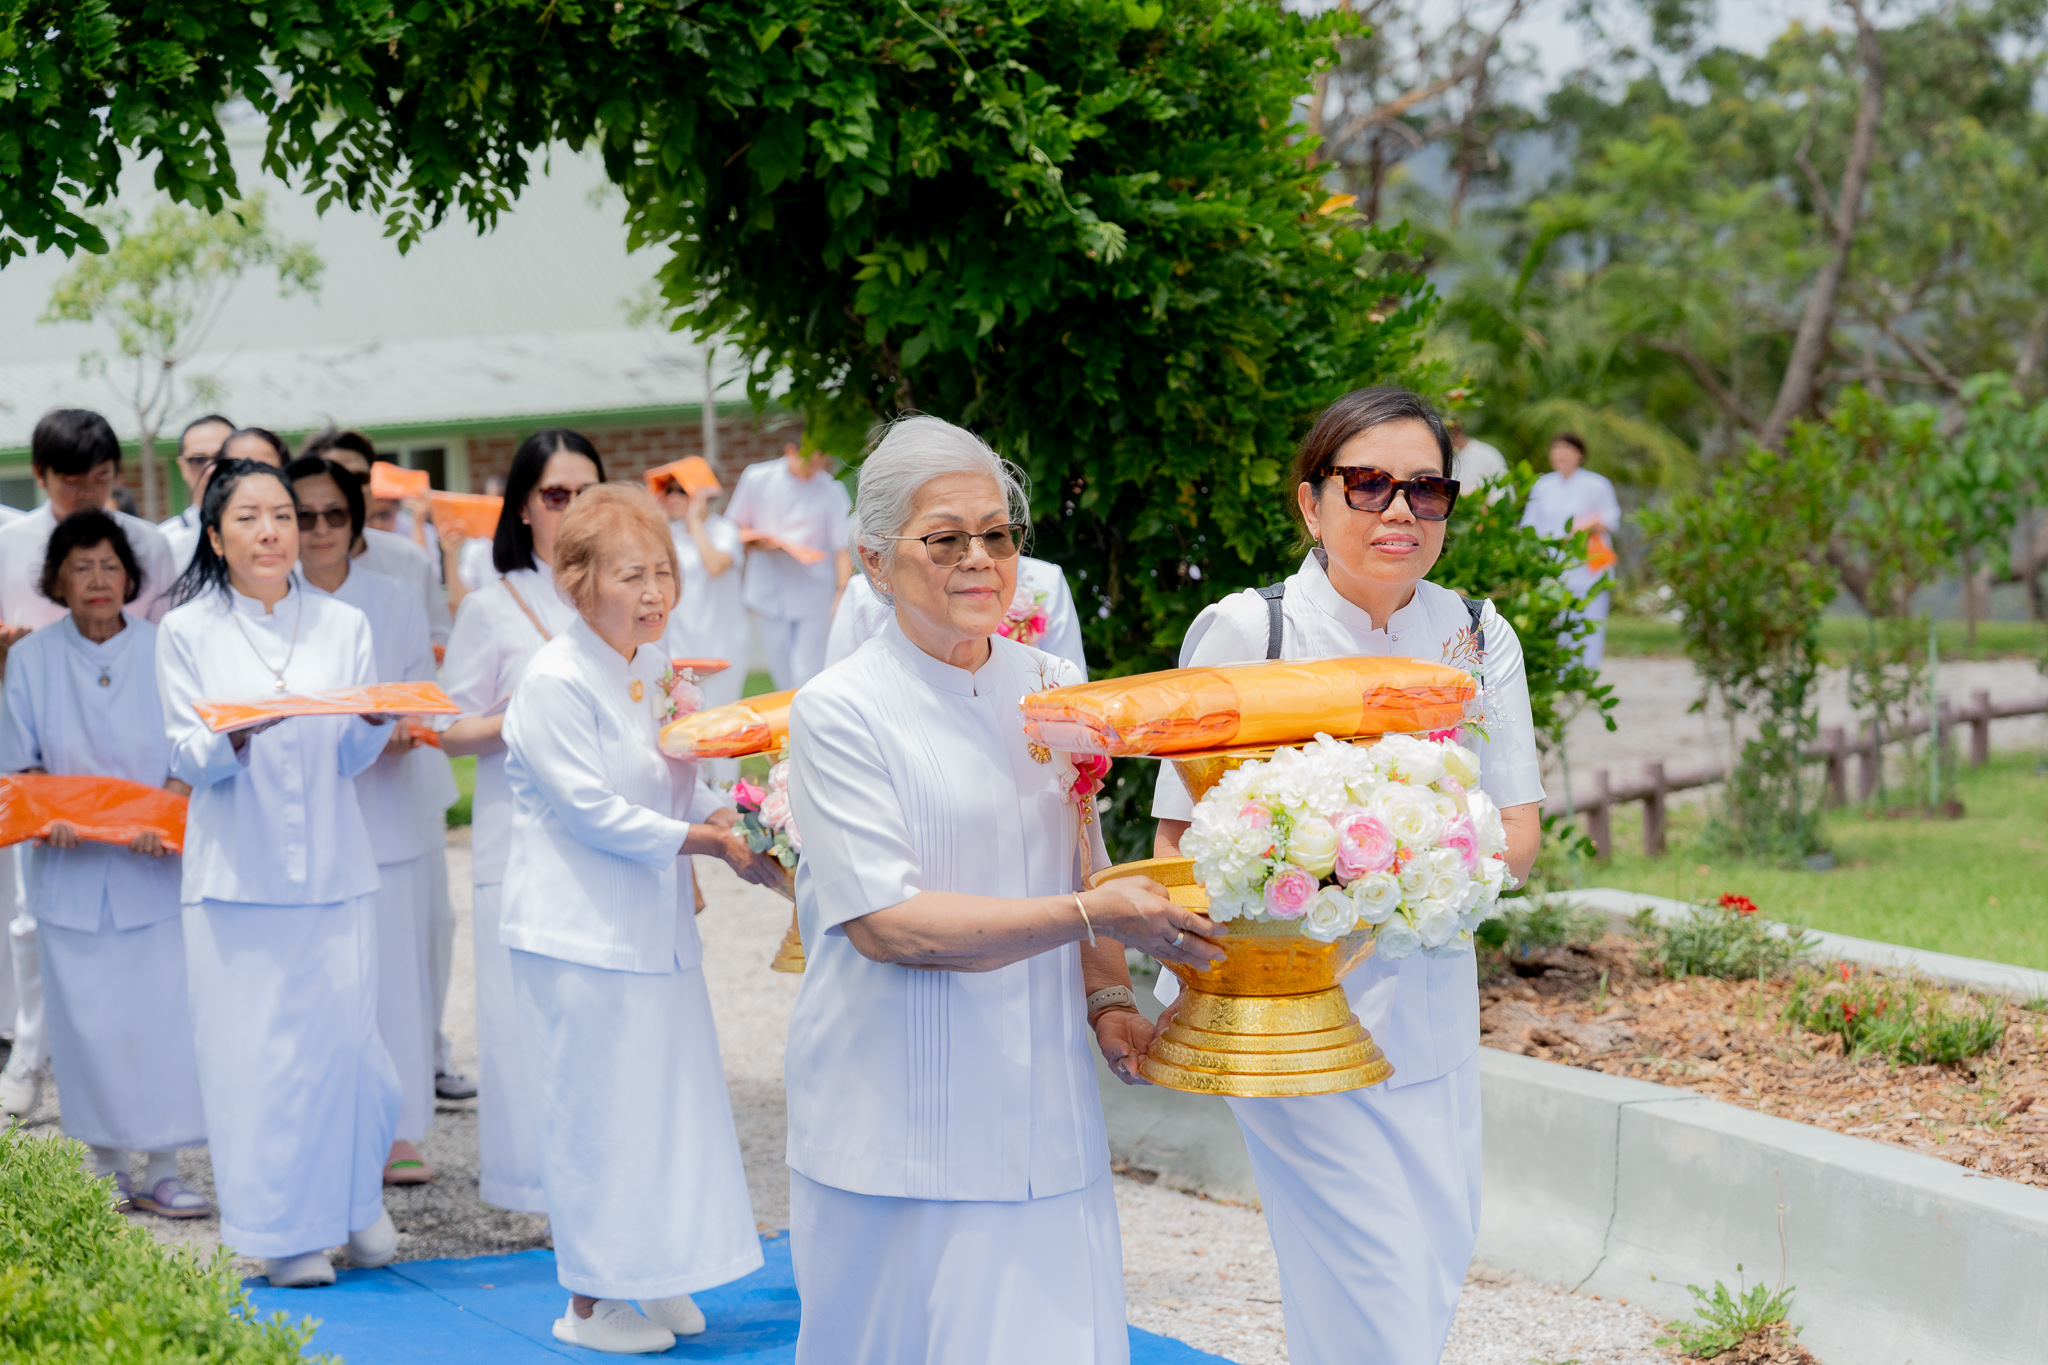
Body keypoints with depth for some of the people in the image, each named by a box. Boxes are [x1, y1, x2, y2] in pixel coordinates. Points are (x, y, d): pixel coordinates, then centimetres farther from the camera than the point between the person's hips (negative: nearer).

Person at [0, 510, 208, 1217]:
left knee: (162, 1015, -4)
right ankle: (105, 1166, 14)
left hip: (154, 865, -1)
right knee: (89, 1019, 2)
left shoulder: (164, 652, -2)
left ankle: (159, 1171, 5)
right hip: (70, 868, 1)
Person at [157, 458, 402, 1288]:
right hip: (238, 872, -2)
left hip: (332, 868, 2)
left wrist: (376, 719, -14)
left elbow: (353, 758, 7)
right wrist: (233, 738, -21)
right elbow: (187, 760, -1)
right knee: (253, 1046, -3)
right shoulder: (187, 633, 5)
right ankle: (282, 1228, 7)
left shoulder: (344, 627, 11)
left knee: (343, 1033, -1)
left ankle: (354, 1201, 19)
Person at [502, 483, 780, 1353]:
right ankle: (589, 1303, 11)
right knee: (594, 1110, -1)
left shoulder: (654, 667, 8)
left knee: (667, 1096, 13)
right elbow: (592, 809, -20)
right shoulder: (556, 683, -17)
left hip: (653, 925, 8)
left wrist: (742, 829, -6)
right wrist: (713, 843, -18)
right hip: (579, 932, -8)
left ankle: (652, 1278, 27)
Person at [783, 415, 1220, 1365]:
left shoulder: (1052, 689, 9)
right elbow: (887, 923, -16)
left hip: (1042, 1119, 5)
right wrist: (1096, 914, -20)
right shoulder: (839, 710, -8)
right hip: (900, 1134, -4)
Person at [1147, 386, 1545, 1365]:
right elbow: (1180, 840, -6)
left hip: (1428, 1000, 5)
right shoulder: (1243, 632, -9)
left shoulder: (1478, 637, 3)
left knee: (1435, 1262, 12)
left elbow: (1518, 826, 5)